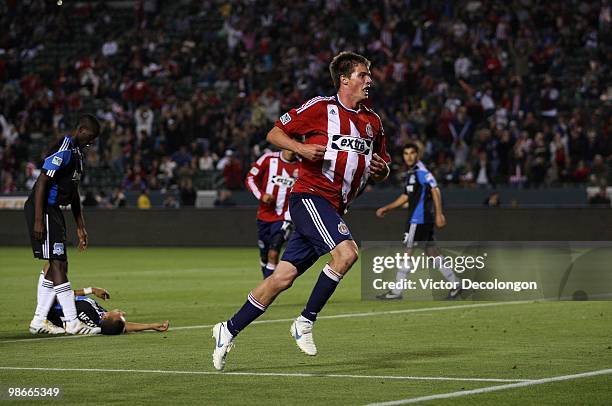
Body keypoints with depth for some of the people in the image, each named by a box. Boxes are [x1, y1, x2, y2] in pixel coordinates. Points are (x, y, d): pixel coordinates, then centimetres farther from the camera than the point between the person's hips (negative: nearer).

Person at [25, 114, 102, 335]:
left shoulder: (77, 151, 17)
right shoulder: (63, 149, -16)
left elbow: (73, 191, 24)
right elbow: (42, 182, -20)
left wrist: (80, 226, 24)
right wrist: (38, 221, -23)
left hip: (54, 210, 11)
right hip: (43, 210, -11)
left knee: (57, 265, 11)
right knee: (58, 264, -10)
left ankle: (39, 320, 15)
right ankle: (72, 322, -9)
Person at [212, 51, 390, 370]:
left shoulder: (373, 122, 16)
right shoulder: (320, 107, -4)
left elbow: (380, 172, 25)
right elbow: (275, 133, 1)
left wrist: (381, 170, 1)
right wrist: (302, 148, -16)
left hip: (333, 208, 7)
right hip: (310, 196, -7)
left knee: (284, 277, 2)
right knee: (346, 251, -27)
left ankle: (229, 330, 11)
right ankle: (305, 322, -16)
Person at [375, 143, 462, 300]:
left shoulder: (421, 171, -11)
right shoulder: (411, 173, 18)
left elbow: (435, 190, -18)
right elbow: (405, 197, 26)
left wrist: (439, 214, -24)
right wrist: (386, 208, 24)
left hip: (418, 219, -10)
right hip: (420, 219, 10)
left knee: (408, 251, -6)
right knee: (431, 251, 9)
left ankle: (396, 291, -3)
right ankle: (455, 284, 11)